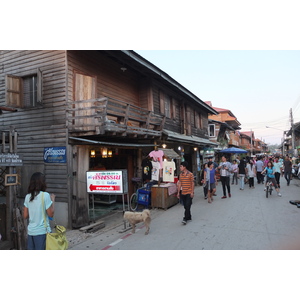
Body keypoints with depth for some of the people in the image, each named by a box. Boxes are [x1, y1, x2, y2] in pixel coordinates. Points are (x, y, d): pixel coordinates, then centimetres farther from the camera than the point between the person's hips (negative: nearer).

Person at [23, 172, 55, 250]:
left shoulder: (28, 196, 3)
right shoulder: (45, 195, -14)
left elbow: (25, 216, 8)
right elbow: (51, 214, -10)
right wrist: (52, 200, 0)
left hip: (31, 231, 6)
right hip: (42, 231, -5)